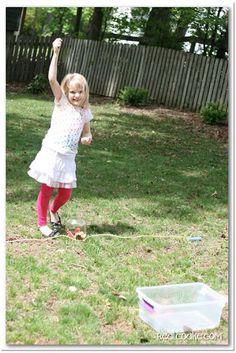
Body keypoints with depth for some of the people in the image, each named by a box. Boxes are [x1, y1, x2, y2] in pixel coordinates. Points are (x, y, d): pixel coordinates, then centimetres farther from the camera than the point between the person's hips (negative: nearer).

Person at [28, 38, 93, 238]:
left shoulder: (85, 112, 7)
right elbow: (52, 79, -15)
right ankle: (42, 223, 21)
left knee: (66, 194, 8)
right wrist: (56, 54, -21)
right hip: (51, 153, -4)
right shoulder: (61, 103, -4)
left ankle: (53, 210, 41)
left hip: (68, 158, 4)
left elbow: (87, 133, 20)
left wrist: (87, 138, -5)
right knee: (46, 190, 3)